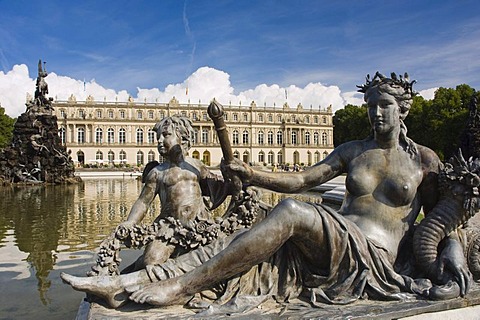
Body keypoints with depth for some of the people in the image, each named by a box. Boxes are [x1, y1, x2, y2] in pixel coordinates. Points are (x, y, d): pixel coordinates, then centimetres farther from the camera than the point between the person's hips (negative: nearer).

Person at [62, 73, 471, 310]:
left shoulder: (424, 159, 9)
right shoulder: (352, 151, 16)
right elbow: (301, 180, 11)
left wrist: (454, 250, -9)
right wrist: (250, 174, -1)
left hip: (375, 257, -4)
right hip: (332, 245, 5)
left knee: (290, 211, -34)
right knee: (241, 245, -19)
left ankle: (180, 287, -28)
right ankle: (124, 284, -21)